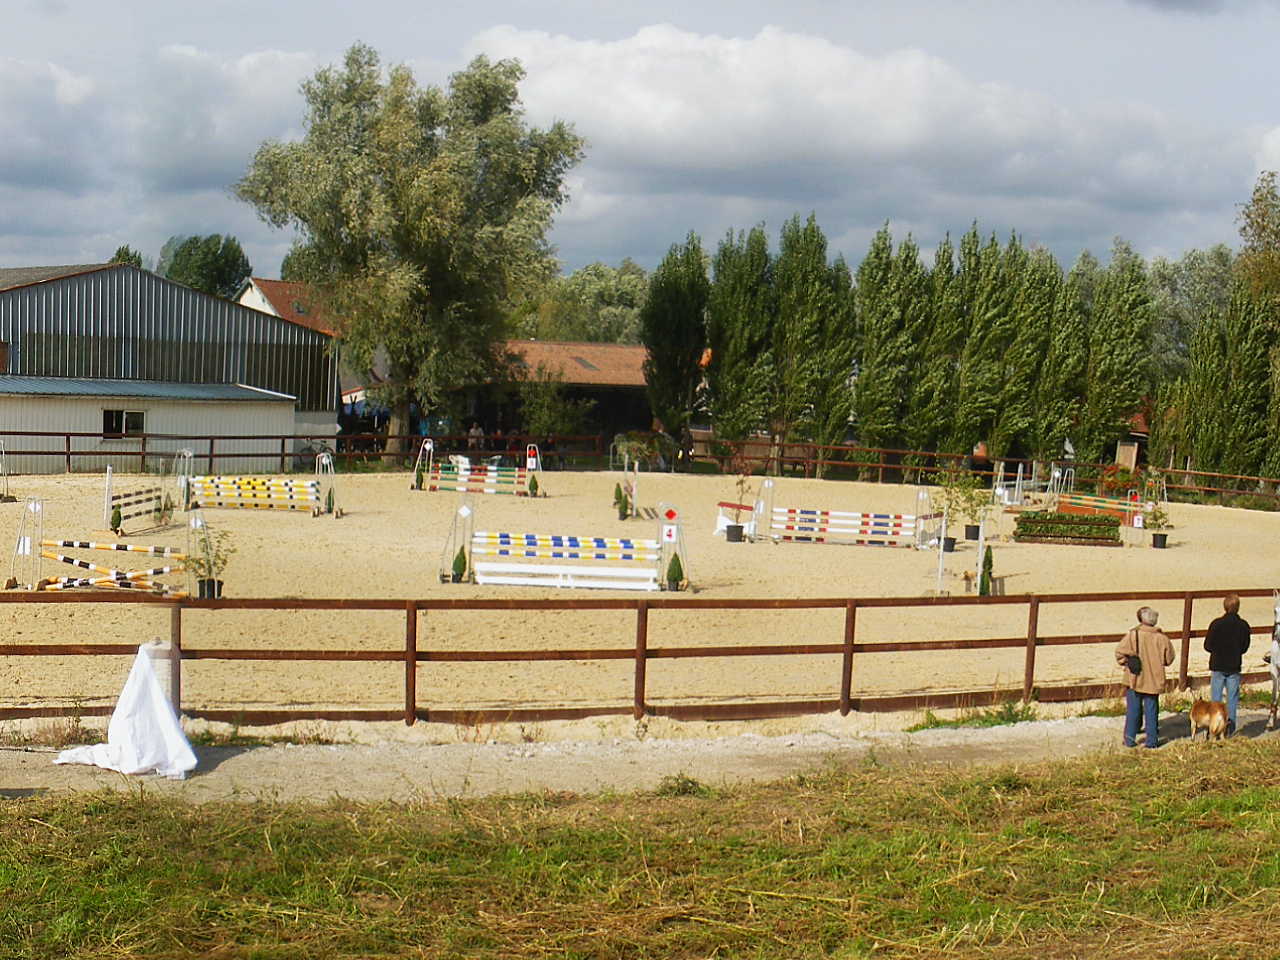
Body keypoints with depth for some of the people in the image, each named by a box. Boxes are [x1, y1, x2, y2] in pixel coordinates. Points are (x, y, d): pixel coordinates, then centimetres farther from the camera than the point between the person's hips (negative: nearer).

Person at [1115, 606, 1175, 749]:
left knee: (1132, 711, 7)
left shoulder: (1133, 635, -10)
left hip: (1134, 679, -1)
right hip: (1154, 680, 1)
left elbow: (1120, 651, -15)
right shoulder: (1160, 637, -5)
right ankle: (1152, 741, 11)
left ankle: (1129, 740, 12)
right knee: (1151, 711, 8)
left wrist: (1126, 662, 4)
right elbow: (1168, 658, 3)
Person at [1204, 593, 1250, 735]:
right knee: (1232, 698, 10)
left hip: (1217, 666, -1)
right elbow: (1245, 648, 3)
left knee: (1216, 698, 6)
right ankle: (1230, 722, 7)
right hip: (1234, 667, 1)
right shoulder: (1243, 626, -7)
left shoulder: (1216, 624, -12)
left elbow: (1208, 645, -5)